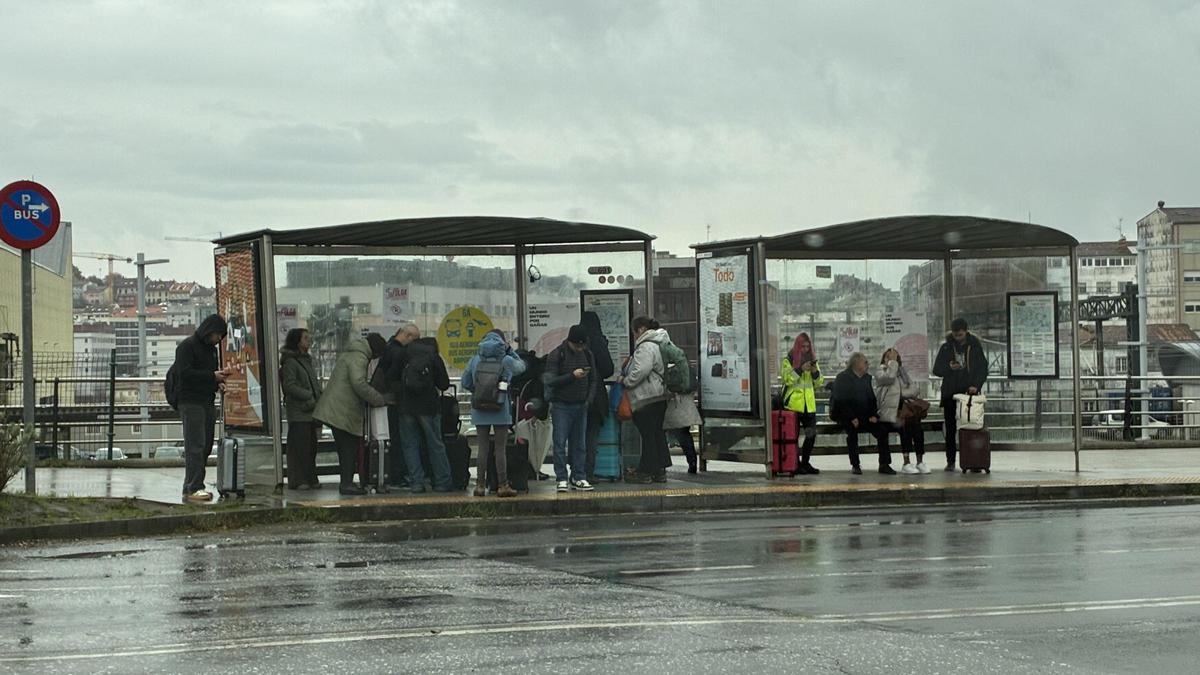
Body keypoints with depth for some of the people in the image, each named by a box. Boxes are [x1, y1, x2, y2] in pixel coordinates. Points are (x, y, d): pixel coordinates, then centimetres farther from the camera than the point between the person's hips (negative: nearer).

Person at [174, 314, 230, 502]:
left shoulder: (212, 349, 20)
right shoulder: (187, 346, -6)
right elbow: (184, 372, -17)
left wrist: (218, 383, 6)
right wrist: (212, 376, -18)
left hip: (207, 403, 9)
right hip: (191, 403, -9)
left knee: (206, 446, 7)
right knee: (195, 446, -13)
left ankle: (192, 487, 11)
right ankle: (193, 488, -15)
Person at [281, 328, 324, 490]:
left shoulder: (306, 360, 19)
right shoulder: (290, 361, -8)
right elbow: (289, 386, -16)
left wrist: (319, 396, 7)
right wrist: (309, 396, -17)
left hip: (311, 411, 9)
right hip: (298, 411, -9)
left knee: (311, 446, 9)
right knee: (299, 446, -8)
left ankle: (310, 479, 15)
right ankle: (297, 481, -5)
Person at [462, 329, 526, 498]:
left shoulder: (474, 361, 2)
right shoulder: (507, 360, -5)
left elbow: (466, 383, 8)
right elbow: (521, 366, 15)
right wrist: (509, 350, 14)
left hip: (479, 410, 2)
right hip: (501, 410, -2)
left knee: (483, 448, 8)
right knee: (500, 449, 2)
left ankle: (480, 485, 8)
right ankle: (502, 486, 4)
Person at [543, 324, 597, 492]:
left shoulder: (587, 355, 8)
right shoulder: (556, 355, -7)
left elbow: (593, 379, 14)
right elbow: (550, 381, -13)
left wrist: (589, 399, -1)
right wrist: (572, 376, -22)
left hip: (581, 406, 4)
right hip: (561, 405, -4)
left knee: (580, 444, 5)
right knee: (560, 444, -5)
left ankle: (579, 478, 10)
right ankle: (561, 479, -2)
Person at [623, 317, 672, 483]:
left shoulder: (646, 347, -16)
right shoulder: (660, 343, 16)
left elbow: (640, 371, -25)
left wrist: (626, 381, -10)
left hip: (648, 397, -10)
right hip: (660, 396, 10)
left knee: (648, 434, -5)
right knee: (658, 433, 12)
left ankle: (646, 472, 0)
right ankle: (660, 471, 15)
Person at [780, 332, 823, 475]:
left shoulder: (812, 360, 15)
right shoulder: (788, 360, -1)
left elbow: (819, 383, 15)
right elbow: (787, 379, -14)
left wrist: (815, 372, -5)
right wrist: (801, 369, -21)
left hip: (809, 404, 5)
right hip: (793, 403, -5)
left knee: (811, 434, 4)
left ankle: (805, 463, 16)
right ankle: (795, 464, 2)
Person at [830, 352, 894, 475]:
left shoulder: (867, 378, 13)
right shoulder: (842, 378, -5)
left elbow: (872, 398, 16)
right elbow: (840, 401, -11)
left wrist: (874, 415, -1)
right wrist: (852, 418, -20)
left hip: (864, 415, 5)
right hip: (846, 416, -5)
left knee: (882, 432, -14)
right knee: (852, 432, -32)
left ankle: (884, 465, -7)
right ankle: (855, 465, -22)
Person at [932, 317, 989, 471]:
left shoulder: (975, 346, 4)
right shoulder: (946, 348, 6)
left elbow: (983, 368, 3)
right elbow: (937, 369, 6)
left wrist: (976, 385, -13)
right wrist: (949, 367, -14)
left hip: (969, 392, -1)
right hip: (950, 393, 1)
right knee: (950, 429, 2)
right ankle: (950, 461, 6)